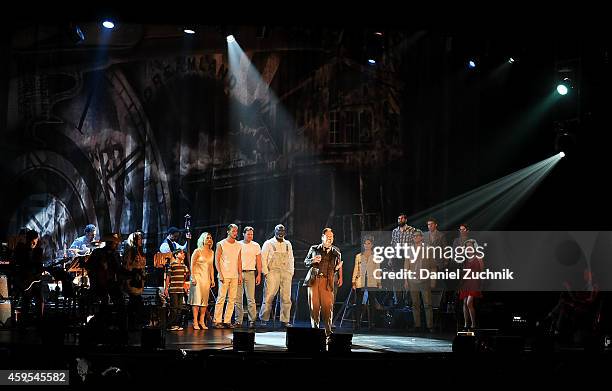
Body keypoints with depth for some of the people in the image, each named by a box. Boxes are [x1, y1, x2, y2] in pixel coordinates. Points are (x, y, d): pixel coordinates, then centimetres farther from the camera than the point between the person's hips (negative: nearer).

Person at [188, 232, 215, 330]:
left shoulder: (211, 252, 12)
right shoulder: (198, 251, -4)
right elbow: (192, 265, -6)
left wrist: (212, 279, 13)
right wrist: (193, 278, -13)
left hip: (207, 278, 6)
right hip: (198, 277, -6)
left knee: (205, 301, 5)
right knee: (197, 299, -8)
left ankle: (202, 321, 12)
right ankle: (195, 322, -7)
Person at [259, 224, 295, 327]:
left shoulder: (288, 244, 17)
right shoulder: (269, 243, 5)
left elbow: (291, 259, 20)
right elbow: (263, 258, 2)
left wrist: (291, 272, 10)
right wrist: (265, 272, -6)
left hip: (286, 273, 4)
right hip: (272, 272, -4)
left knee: (286, 298, 0)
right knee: (269, 297, -8)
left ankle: (285, 321, 4)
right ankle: (264, 319, 0)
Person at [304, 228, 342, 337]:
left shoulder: (336, 252, 14)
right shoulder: (314, 249, 12)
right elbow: (305, 262, 17)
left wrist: (337, 267, -3)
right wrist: (313, 261, -4)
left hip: (327, 282, 0)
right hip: (313, 280, 0)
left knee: (328, 306, -8)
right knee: (314, 306, -1)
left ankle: (328, 331, 0)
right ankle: (315, 329, 8)